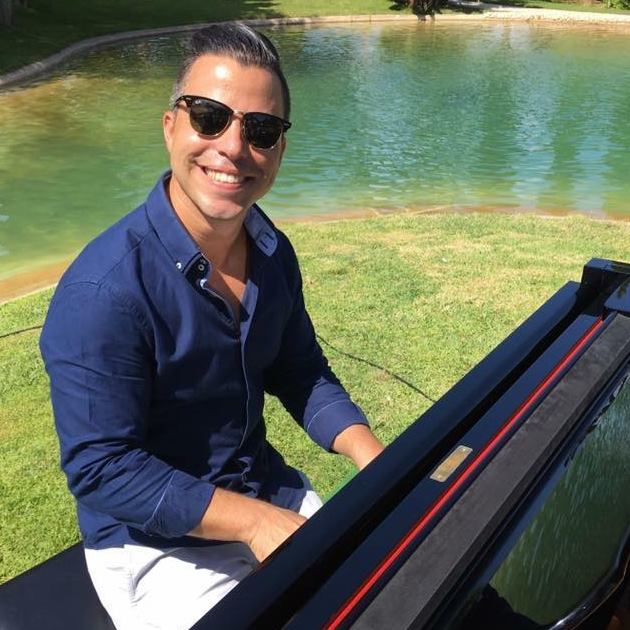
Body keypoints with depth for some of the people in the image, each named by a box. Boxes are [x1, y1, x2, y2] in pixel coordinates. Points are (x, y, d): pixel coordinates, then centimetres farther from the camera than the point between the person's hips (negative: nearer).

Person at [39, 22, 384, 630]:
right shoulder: (103, 290, -27)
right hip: (153, 544, -6)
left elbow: (301, 373, 5)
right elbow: (100, 468, -24)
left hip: (272, 494, 7)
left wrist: (375, 459, -10)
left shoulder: (274, 254, -4)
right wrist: (255, 521, -25)